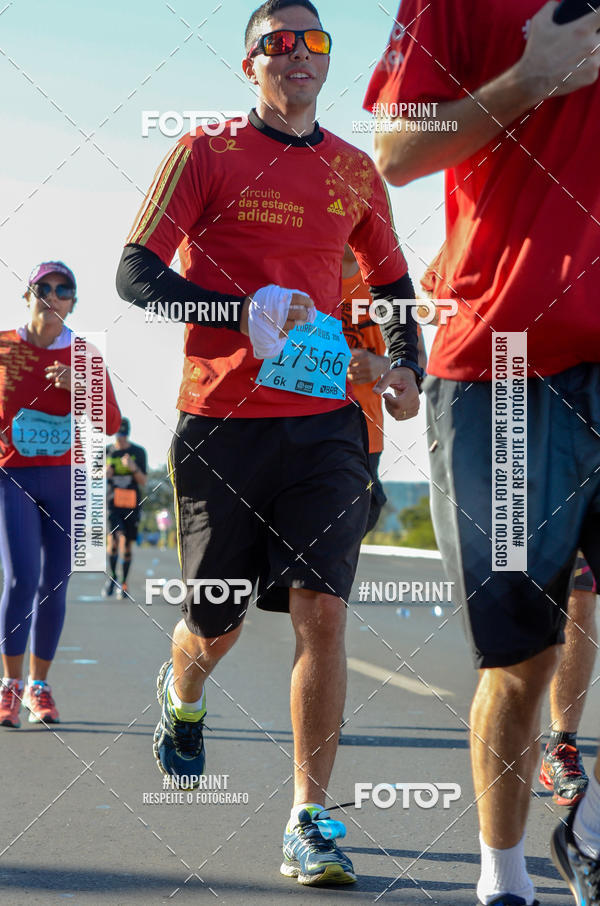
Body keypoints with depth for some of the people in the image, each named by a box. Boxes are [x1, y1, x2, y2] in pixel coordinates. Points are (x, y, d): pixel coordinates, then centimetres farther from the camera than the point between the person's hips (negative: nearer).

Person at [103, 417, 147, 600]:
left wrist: (133, 468, -16)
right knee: (112, 540, -19)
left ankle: (124, 584, 15)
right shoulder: (106, 452, 8)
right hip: (112, 503, 0)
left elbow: (143, 481, 3)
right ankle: (111, 576, 0)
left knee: (126, 544, 3)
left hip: (131, 504, 0)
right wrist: (104, 474, -8)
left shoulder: (138, 452, 5)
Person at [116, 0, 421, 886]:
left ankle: (309, 822, -6)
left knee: (322, 610, -12)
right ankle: (181, 696, 45)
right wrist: (244, 312, -21)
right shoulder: (206, 153, 0)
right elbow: (136, 273, -7)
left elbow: (391, 282, 26)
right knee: (217, 625, 8)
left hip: (324, 421, 2)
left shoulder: (354, 171, 12)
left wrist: (406, 366, 7)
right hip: (222, 420, -2)